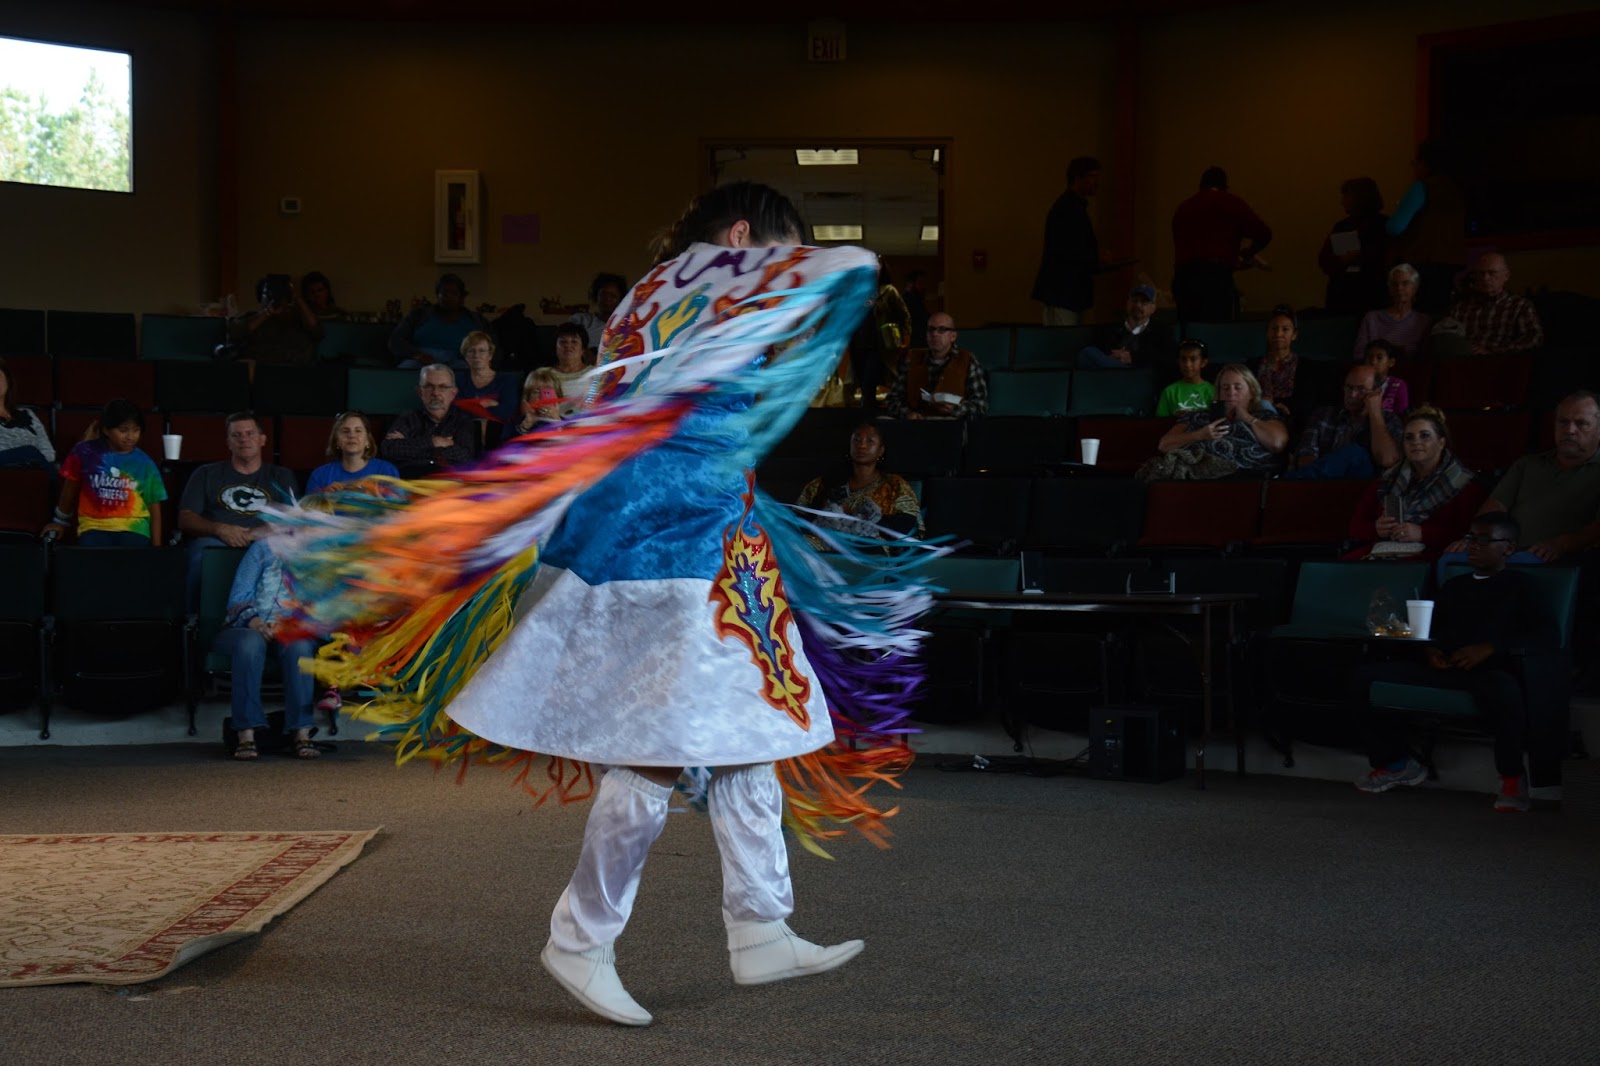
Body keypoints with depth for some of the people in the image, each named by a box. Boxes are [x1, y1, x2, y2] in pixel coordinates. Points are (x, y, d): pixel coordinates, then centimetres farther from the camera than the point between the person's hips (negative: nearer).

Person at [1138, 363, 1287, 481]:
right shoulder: (1199, 417, 31)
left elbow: (1277, 443, 1)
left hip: (1235, 472, -4)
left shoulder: (1265, 416, 24)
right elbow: (1164, 445, 19)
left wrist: (1247, 418, 13)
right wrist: (1199, 435, 3)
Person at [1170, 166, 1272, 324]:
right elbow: (1263, 233, -1)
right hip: (1216, 276, -5)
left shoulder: (1182, 208, 24)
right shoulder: (1229, 202, 7)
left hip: (1181, 276, 5)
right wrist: (1247, 254, 21)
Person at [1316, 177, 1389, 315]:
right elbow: (1324, 261, 7)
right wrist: (1342, 261, -12)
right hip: (1341, 294, 4)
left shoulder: (1383, 225, 1)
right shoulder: (1341, 226, 14)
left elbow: (1389, 259, -8)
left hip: (1372, 295, -4)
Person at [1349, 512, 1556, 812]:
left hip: (1488, 670, -5)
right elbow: (1433, 633, 28)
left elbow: (1546, 634, -2)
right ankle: (1395, 761, 7)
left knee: (1502, 689, -43)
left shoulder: (1518, 585, 11)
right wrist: (1430, 651, 2)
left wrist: (1491, 647, -15)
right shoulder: (1453, 587, 27)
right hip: (1443, 670, 5)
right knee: (1364, 678, -12)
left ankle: (1512, 776, -16)